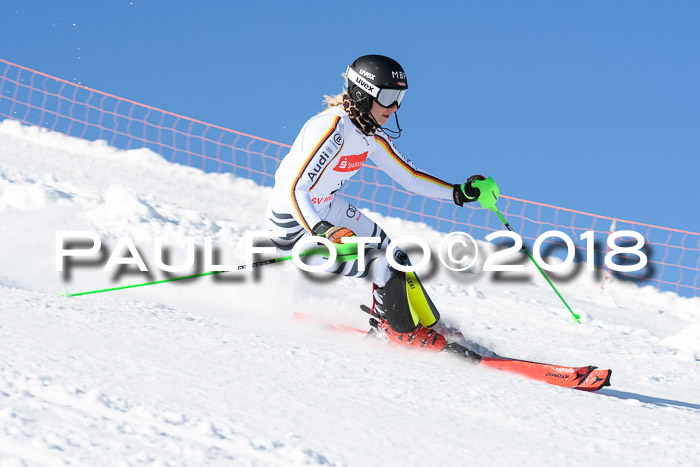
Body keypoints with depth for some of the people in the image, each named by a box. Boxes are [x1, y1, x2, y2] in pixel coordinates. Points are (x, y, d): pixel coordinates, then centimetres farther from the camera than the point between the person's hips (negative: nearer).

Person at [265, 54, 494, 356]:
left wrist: (459, 193, -5)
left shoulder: (372, 135, -2)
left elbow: (409, 176, 7)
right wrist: (324, 232, -52)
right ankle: (400, 330, 11)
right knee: (384, 265, -14)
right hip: (293, 226, -9)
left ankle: (426, 325, 27)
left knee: (389, 251, 12)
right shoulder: (332, 129, -30)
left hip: (325, 209, 9)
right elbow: (295, 190, -37)